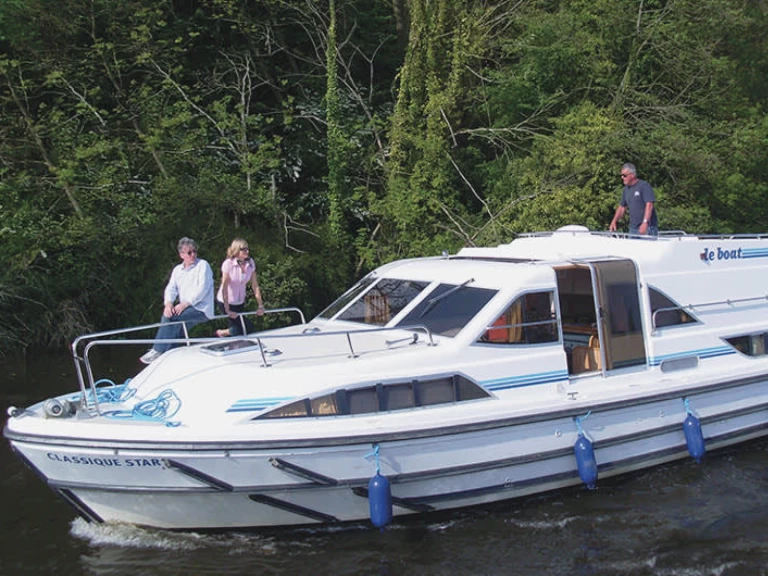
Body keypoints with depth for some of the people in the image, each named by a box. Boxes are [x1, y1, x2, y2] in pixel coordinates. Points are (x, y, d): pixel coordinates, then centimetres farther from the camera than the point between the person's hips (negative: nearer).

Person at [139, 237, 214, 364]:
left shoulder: (203, 265, -6)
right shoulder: (178, 270, 15)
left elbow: (203, 288, -16)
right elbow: (171, 288, 5)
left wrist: (185, 303, -22)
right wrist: (168, 303, -17)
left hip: (201, 309, -8)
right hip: (187, 309, 8)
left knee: (169, 317, -21)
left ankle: (157, 351, -16)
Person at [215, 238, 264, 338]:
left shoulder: (250, 262, -8)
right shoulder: (228, 264, -21)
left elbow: (255, 286, -6)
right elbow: (224, 288, -22)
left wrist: (260, 306, -9)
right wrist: (227, 310, -24)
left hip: (240, 302, 5)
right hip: (225, 301, -5)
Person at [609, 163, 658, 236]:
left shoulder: (644, 186, -9)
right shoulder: (626, 189, 14)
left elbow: (649, 205, -18)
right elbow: (622, 207, 22)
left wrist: (645, 222, -27)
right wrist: (614, 222, 11)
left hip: (647, 227, -7)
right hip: (633, 228, 7)